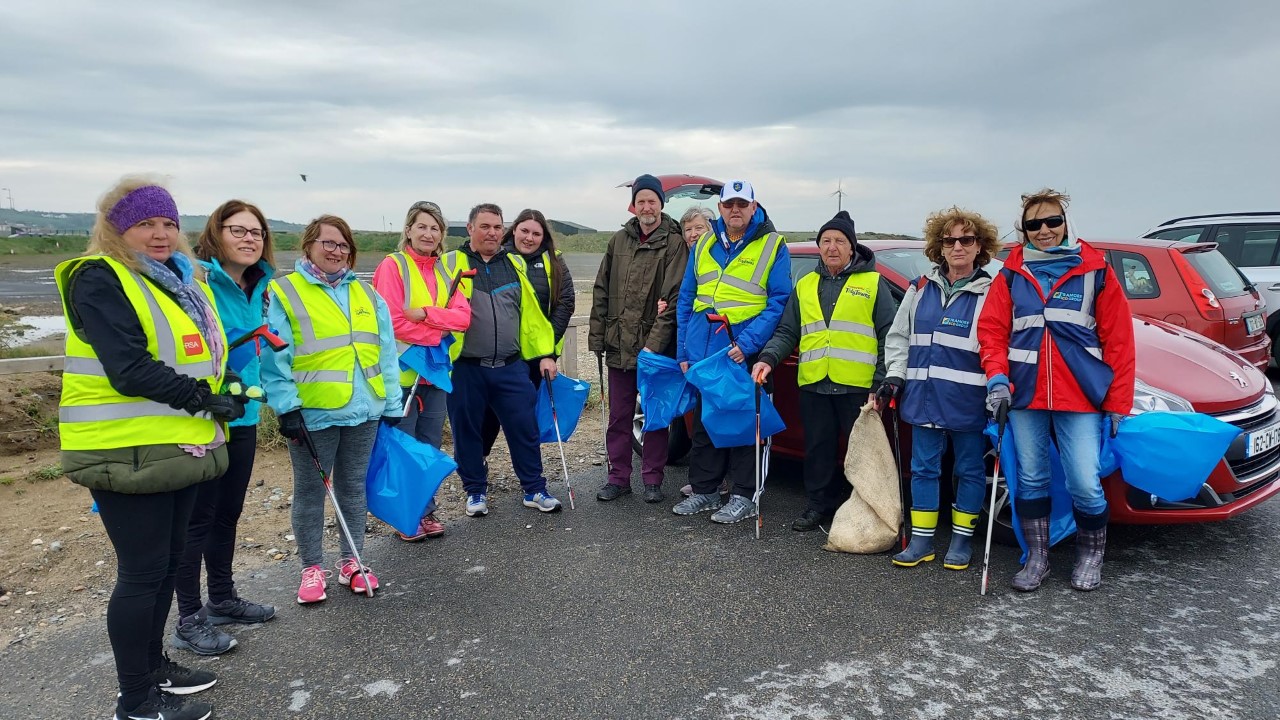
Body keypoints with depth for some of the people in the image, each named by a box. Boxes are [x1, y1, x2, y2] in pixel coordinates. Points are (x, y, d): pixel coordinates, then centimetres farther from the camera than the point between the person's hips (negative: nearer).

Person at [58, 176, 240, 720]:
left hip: (181, 446, 8)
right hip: (128, 452, -8)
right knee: (142, 573, 1)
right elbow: (130, 371, -22)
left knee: (167, 563, 18)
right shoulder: (99, 281, -12)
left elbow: (202, 354, 21)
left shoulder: (181, 281, 14)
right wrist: (204, 401, -17)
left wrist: (225, 393, 4)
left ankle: (153, 666, 35)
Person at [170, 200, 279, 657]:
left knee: (228, 513, 18)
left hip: (243, 416, 7)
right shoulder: (196, 280, -16)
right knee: (197, 517, 3)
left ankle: (222, 599, 35)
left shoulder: (257, 288, 8)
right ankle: (188, 620, 17)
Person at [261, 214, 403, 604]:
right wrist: (287, 407, -17)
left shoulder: (366, 294, 11)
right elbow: (275, 358, -9)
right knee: (310, 491, 8)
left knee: (353, 487, 14)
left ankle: (350, 562, 27)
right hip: (312, 414, -4)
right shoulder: (285, 294, -3)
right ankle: (312, 569, 21)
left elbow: (385, 352, 10)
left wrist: (392, 403, 7)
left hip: (363, 410, 4)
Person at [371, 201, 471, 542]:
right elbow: (393, 322, -15)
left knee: (430, 446, 13)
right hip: (402, 372, -6)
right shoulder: (392, 266, -7)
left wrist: (426, 313, -16)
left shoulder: (445, 271, 10)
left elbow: (463, 316, -1)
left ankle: (426, 511, 25)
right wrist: (438, 334, -10)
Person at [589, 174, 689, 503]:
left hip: (656, 348, -4)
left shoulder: (673, 244, -5)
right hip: (619, 345, 4)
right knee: (619, 416, 10)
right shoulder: (619, 241, 9)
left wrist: (654, 343, -17)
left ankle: (652, 479, 19)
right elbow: (601, 291, 11)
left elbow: (674, 300, -12)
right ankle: (618, 477, 22)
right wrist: (597, 336, 5)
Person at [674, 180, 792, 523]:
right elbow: (686, 300, 13)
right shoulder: (704, 245, 11)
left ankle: (743, 496, 15)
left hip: (745, 354, -5)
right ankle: (705, 490, 26)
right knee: (704, 424, 13)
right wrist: (683, 351, 7)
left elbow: (779, 302, -9)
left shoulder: (772, 246, -3)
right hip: (702, 353, 5)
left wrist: (748, 343, -19)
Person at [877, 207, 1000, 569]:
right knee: (923, 468, 9)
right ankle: (921, 540, 19)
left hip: (968, 400, -3)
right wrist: (894, 377, 4)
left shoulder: (990, 293, -2)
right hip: (923, 396, 3)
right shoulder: (920, 288, 8)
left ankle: (962, 540, 23)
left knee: (969, 470, 8)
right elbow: (898, 336, 13)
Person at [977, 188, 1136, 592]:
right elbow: (992, 329, 5)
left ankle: (1091, 555, 24)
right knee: (1031, 480, 10)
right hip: (1025, 395, 2)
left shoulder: (1095, 271, 2)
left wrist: (1118, 403, -2)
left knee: (1085, 485, -2)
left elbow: (1118, 341, 1)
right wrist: (997, 377, -11)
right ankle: (1036, 558, 25)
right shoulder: (1012, 274, 7)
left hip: (1081, 397, -2)